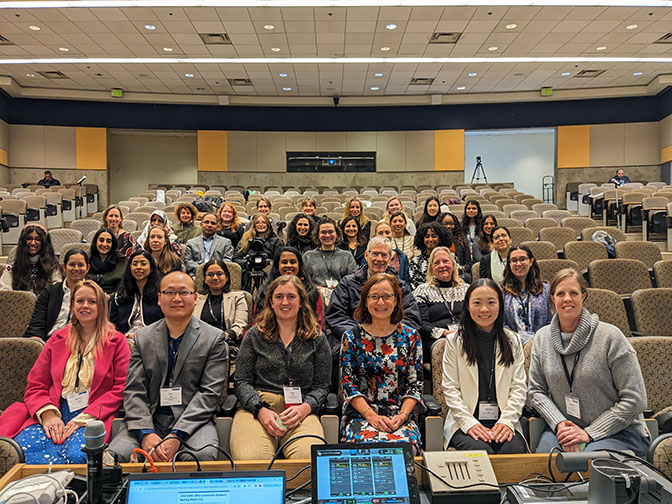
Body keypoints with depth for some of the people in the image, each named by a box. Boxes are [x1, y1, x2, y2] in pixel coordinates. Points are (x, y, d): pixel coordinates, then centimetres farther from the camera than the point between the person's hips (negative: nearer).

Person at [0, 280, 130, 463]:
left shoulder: (116, 341, 10)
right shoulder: (57, 339, 20)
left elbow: (120, 389, 1)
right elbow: (35, 386, 14)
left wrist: (84, 418, -11)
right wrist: (48, 414, -7)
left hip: (93, 418, -2)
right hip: (54, 414, 2)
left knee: (76, 454, -34)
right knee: (20, 451, -29)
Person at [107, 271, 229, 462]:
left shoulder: (214, 338, 3)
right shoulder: (142, 337, 12)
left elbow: (210, 393, -4)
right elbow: (134, 390, 4)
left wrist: (177, 436, -16)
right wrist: (146, 433, -13)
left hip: (192, 421, -2)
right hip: (149, 419, 2)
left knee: (204, 455, -32)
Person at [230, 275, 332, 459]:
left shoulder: (317, 339, 14)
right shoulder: (254, 335, 15)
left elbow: (321, 385, 11)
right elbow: (242, 382, 9)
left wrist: (304, 408, -11)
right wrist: (261, 410, -10)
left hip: (301, 412, 0)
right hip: (256, 408, 0)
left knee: (309, 457, -33)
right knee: (250, 459, -32)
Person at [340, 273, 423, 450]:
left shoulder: (410, 336, 8)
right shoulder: (351, 337, 5)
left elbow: (415, 384, 7)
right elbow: (348, 384, 1)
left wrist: (402, 415, -10)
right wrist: (371, 416, -13)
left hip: (401, 416, 1)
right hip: (360, 414, -1)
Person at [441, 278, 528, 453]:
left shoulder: (512, 341, 11)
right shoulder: (454, 341, 4)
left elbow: (519, 388, 6)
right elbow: (450, 389, -1)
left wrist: (507, 421, -9)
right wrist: (469, 423, -13)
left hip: (504, 421, 1)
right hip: (464, 421, -1)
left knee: (514, 451, -29)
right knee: (481, 452, -30)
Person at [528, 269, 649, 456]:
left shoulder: (609, 336, -8)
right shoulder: (542, 337, 5)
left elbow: (634, 400, -9)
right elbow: (536, 391, 6)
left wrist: (589, 433, -13)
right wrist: (559, 424, -12)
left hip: (618, 432, -3)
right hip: (563, 429, 3)